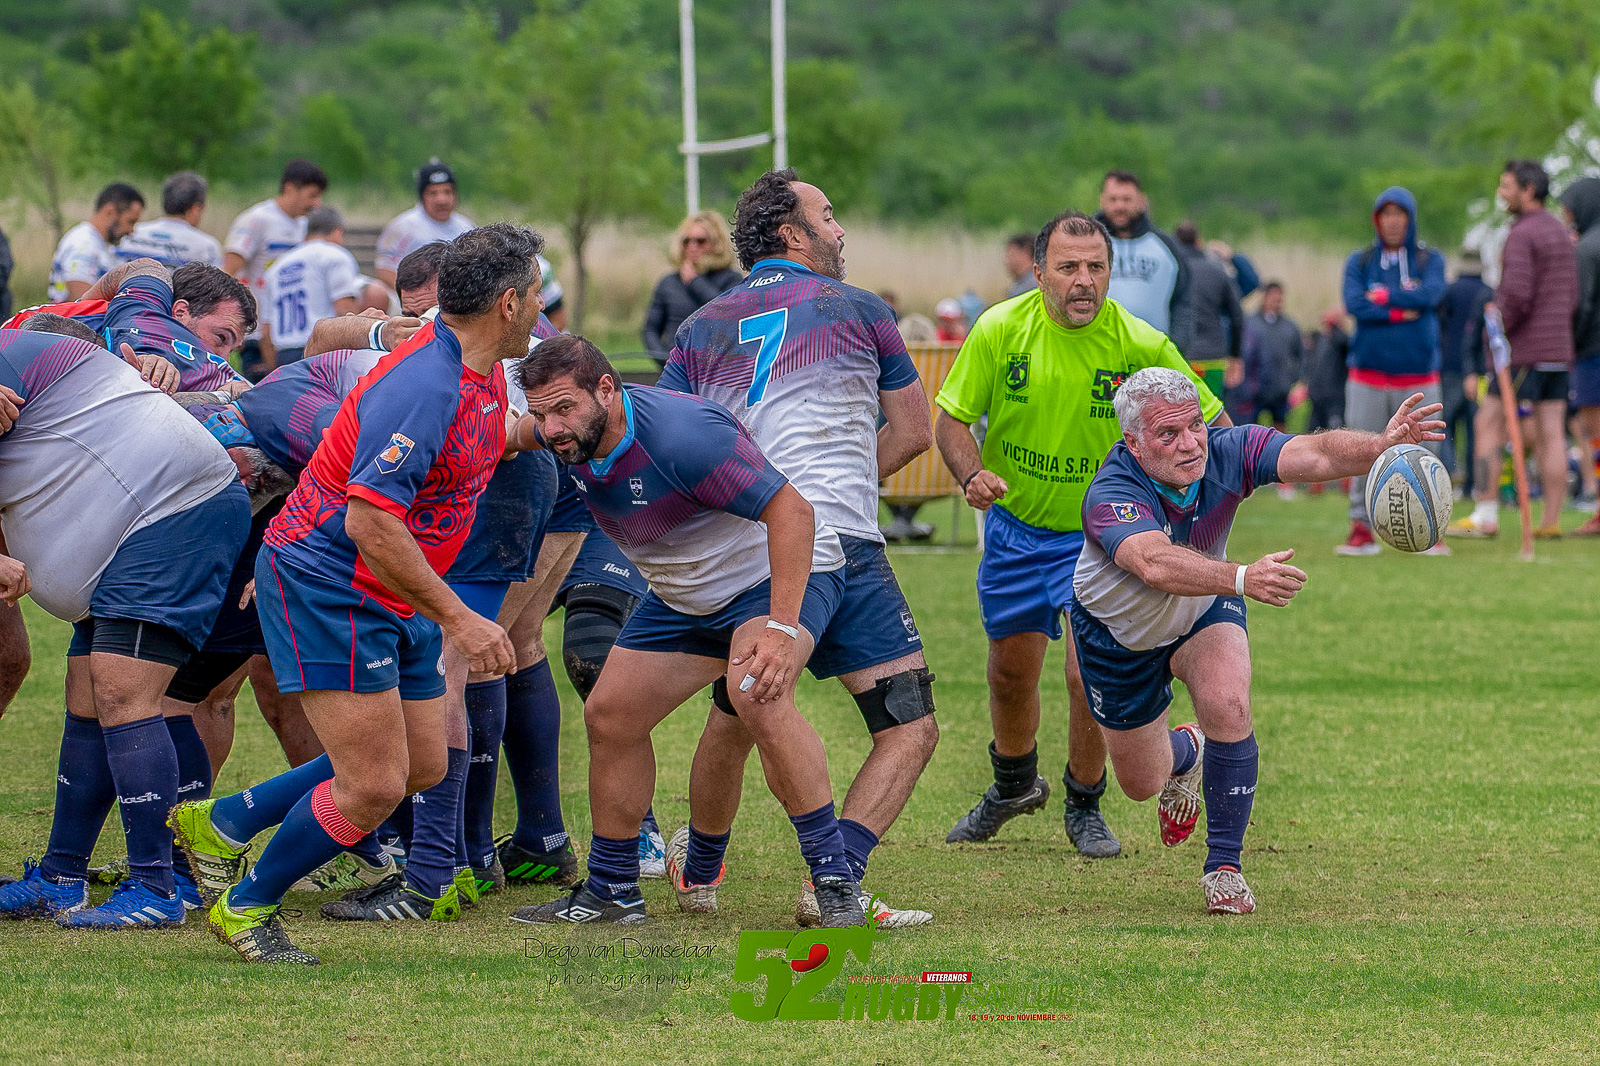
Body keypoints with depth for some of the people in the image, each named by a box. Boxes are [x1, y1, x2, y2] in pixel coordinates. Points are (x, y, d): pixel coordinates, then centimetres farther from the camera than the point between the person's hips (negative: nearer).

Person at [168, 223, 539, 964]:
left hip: (390, 599, 10)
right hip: (327, 588, -10)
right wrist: (455, 618, -29)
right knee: (374, 786, -12)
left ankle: (222, 824, 24)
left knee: (422, 766, 12)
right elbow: (369, 520, -31)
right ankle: (247, 904, 10)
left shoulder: (481, 374, 6)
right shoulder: (425, 389, -27)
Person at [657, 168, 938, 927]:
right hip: (839, 542, -5)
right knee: (910, 728, -4)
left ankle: (698, 872, 45)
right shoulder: (858, 310, 7)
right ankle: (834, 882, -19)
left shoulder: (702, 329, 14)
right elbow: (913, 431, 16)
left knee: (733, 721, 27)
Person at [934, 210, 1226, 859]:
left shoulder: (1140, 345, -19)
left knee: (1089, 673, -14)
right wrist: (973, 475, -25)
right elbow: (952, 419, -5)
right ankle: (1014, 786, 43)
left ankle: (1084, 807, 12)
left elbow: (1212, 425, -9)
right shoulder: (1000, 330, -14)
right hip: (1014, 524, 2)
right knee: (1010, 672, 13)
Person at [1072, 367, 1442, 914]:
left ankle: (1224, 867, -10)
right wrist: (1242, 578, -75)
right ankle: (1184, 754, 51)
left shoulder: (1228, 452, -29)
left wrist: (1381, 444, -64)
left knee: (1228, 705, -28)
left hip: (1204, 611, 2)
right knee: (1141, 782, 12)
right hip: (1119, 632, -2)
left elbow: (1315, 454, -43)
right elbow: (1156, 563, -59)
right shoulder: (1111, 497, -40)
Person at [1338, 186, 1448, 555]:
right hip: (1368, 375, 1)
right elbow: (1354, 303, -8)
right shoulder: (1360, 261, 8)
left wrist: (1382, 296, -7)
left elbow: (1429, 295, -13)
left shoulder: (1429, 260, 7)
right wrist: (1400, 312, -12)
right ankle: (1362, 530, 2)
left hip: (1418, 375, -1)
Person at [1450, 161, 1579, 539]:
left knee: (1487, 426, -3)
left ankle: (1484, 517, -8)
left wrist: (1497, 328, -9)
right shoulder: (1560, 232, 16)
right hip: (1558, 349, 8)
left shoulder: (1522, 234, -12)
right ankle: (1551, 521, 1)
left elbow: (1516, 293, -23)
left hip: (1524, 350, -8)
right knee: (1550, 435, 4)